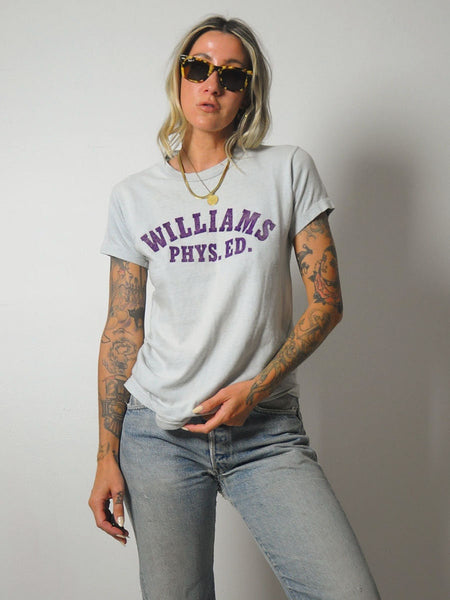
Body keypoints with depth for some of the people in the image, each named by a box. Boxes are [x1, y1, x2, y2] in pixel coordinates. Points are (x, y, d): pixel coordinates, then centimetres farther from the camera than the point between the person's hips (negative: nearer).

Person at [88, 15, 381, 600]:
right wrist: (107, 456, 3)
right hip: (157, 434, 1)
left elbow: (326, 301, 1)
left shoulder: (288, 170, 3)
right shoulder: (135, 195, 7)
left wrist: (257, 387, -11)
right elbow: (122, 329, 7)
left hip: (267, 431, -1)